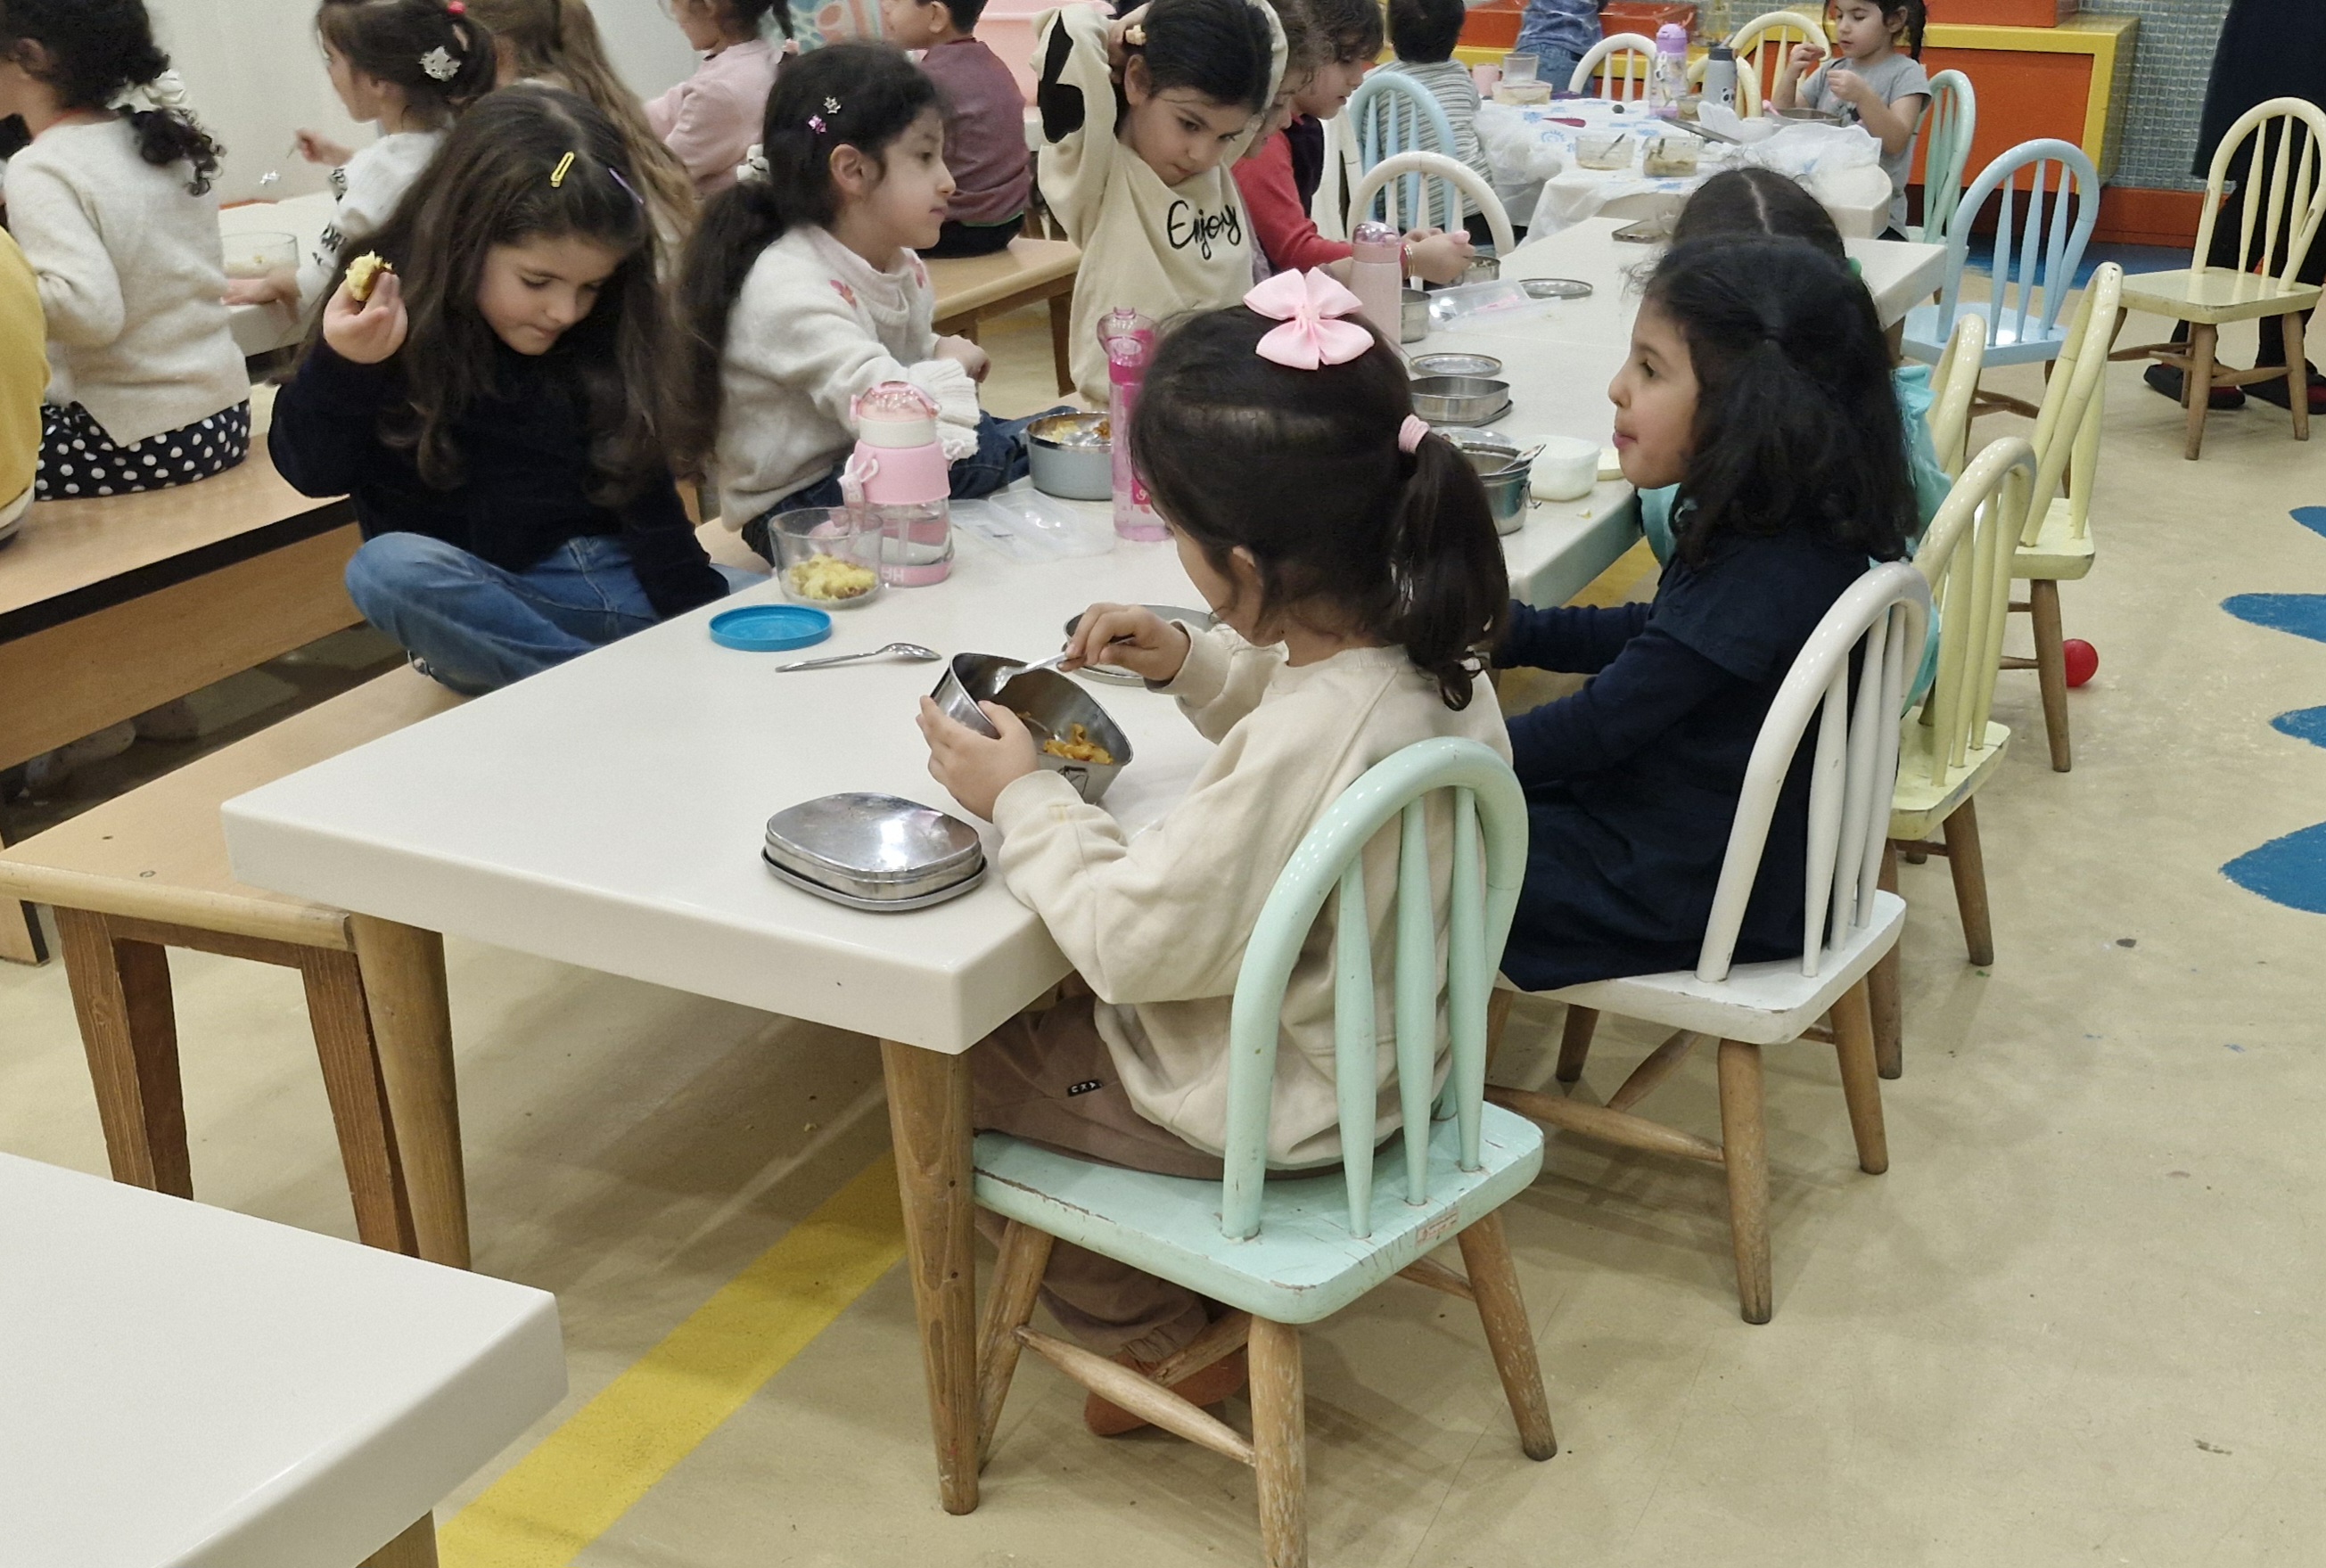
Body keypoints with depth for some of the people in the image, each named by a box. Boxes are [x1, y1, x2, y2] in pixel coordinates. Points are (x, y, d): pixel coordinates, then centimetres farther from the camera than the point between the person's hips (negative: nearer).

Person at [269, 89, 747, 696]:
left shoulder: (604, 334, 1)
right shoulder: (390, 310, -8)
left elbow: (642, 488, 6)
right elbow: (313, 474, -8)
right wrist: (343, 366, -27)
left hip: (612, 577, 2)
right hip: (466, 600, -2)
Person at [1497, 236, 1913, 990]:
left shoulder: (1757, 578, -30)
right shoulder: (1801, 539, -1)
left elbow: (1598, 727, -23)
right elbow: (1659, 633, 15)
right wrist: (1504, 630, 9)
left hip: (1688, 895, -10)